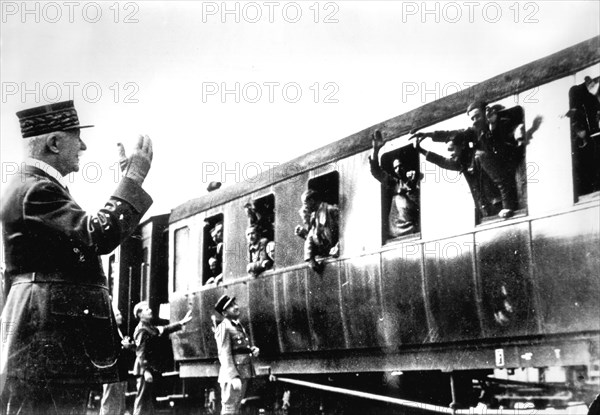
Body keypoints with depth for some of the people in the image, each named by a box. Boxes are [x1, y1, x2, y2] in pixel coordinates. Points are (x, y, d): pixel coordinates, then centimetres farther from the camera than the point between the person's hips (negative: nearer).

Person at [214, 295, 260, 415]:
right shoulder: (224, 328, -11)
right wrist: (233, 377, -25)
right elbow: (224, 354, -18)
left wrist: (253, 350, 5)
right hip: (233, 374, -9)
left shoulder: (239, 326, 18)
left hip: (244, 374, 9)